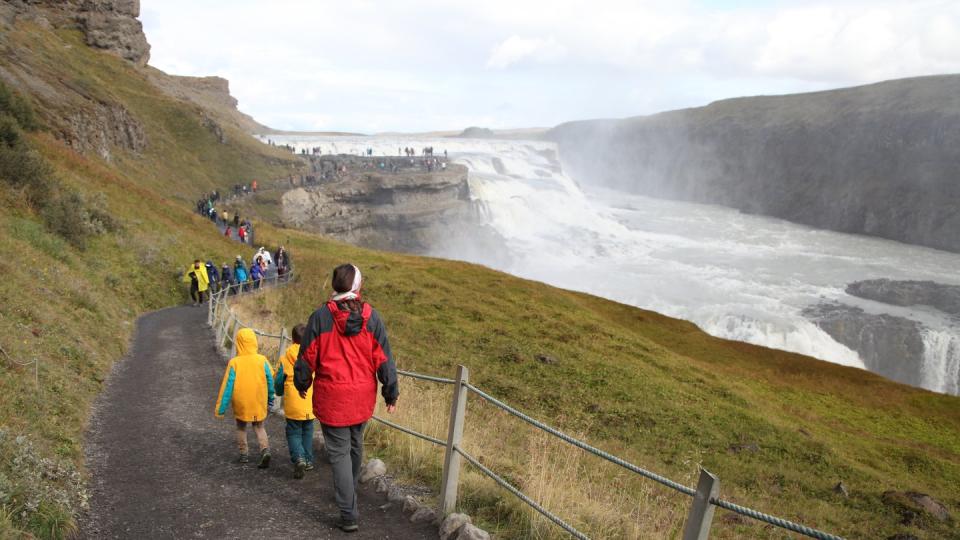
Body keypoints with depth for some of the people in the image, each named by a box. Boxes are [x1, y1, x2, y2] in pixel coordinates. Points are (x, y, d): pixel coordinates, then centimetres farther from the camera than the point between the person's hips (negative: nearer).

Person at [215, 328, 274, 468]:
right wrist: (270, 401, 13)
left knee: (241, 427, 22)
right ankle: (265, 450, -5)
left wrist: (220, 409, -3)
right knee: (259, 427, 17)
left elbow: (227, 386, -10)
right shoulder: (262, 360, -9)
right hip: (259, 404, 1)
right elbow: (270, 382, -2)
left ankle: (244, 454, 26)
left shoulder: (234, 363, -13)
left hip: (241, 405, -1)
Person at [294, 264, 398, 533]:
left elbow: (307, 356, -4)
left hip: (332, 398, -3)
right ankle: (349, 492, 45)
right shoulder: (371, 317, -7)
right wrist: (391, 393, 8)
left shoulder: (321, 316, -13)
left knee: (339, 452, 4)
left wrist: (302, 384, 14)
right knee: (355, 444, 23)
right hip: (363, 398, 3)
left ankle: (348, 515, 3)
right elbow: (384, 359, -3)